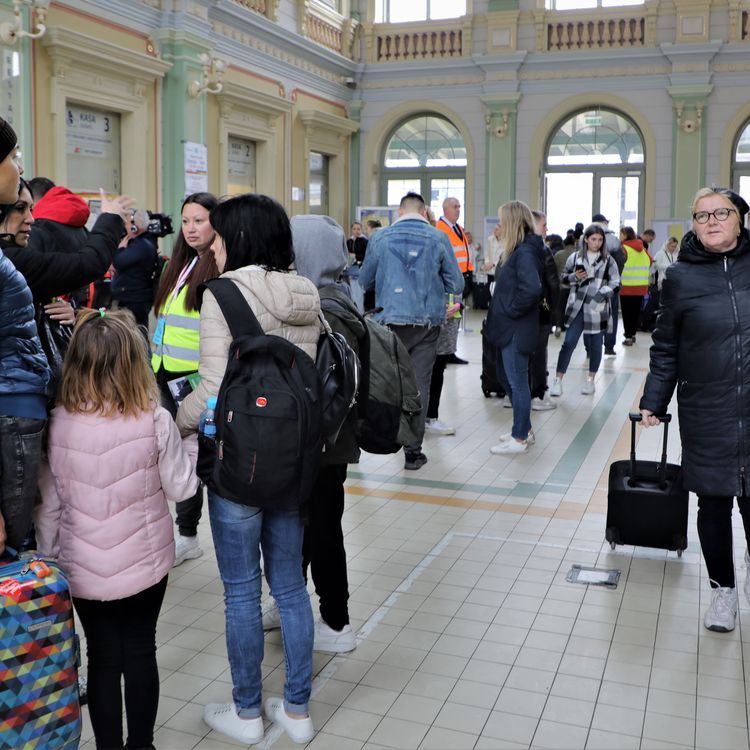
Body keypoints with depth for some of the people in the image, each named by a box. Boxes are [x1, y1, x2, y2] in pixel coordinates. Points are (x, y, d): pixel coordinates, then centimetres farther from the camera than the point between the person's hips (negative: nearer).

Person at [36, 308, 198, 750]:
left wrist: (49, 559, 10)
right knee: (140, 654, 15)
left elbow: (48, 504, -3)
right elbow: (181, 488, -5)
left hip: (83, 568, 1)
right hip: (144, 563, -1)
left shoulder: (59, 423, -11)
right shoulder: (154, 421, -16)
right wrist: (186, 445, 10)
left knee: (103, 660, 15)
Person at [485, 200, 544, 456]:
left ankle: (519, 439, 10)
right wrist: (504, 311, 8)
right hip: (510, 328, 10)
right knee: (507, 377, 19)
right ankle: (524, 429, 32)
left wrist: (510, 310, -18)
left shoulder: (524, 252, -17)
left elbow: (531, 289, -29)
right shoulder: (521, 250, 12)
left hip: (516, 329, -10)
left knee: (518, 382, 0)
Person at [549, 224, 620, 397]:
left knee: (595, 344, 9)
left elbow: (615, 284, 0)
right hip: (577, 307, 0)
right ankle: (558, 380, 1)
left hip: (598, 308, 0)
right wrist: (575, 277, -8)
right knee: (569, 342, -5)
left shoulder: (608, 261, 3)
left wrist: (600, 295, -14)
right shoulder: (575, 258, 5)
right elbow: (564, 278, 13)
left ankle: (591, 380, 23)